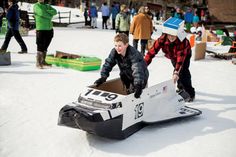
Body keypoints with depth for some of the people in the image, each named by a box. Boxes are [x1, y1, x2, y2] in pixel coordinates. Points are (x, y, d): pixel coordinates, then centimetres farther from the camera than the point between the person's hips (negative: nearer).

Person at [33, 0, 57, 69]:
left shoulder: (48, 6, 18)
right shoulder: (36, 6, 0)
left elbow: (54, 11, 1)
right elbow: (41, 13, -17)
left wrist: (46, 11, -11)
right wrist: (50, 15, -3)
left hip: (49, 29, 6)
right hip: (41, 29, -6)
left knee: (45, 47, 13)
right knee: (40, 47, -6)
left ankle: (43, 61, 22)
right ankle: (38, 63, 1)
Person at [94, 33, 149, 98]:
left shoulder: (133, 54, -35)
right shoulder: (114, 52, -17)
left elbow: (138, 70, -47)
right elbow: (108, 64, -12)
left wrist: (138, 85, -60)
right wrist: (103, 77, -27)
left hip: (141, 78, -6)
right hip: (127, 77, 6)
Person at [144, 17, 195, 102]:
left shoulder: (183, 41, -44)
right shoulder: (162, 39, -38)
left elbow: (180, 57, -50)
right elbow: (152, 52, -41)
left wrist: (176, 72, -60)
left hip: (185, 55, -4)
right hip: (172, 56, 4)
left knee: (183, 72, -17)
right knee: (178, 69, 21)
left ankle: (191, 94, -1)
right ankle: (181, 87, 49)